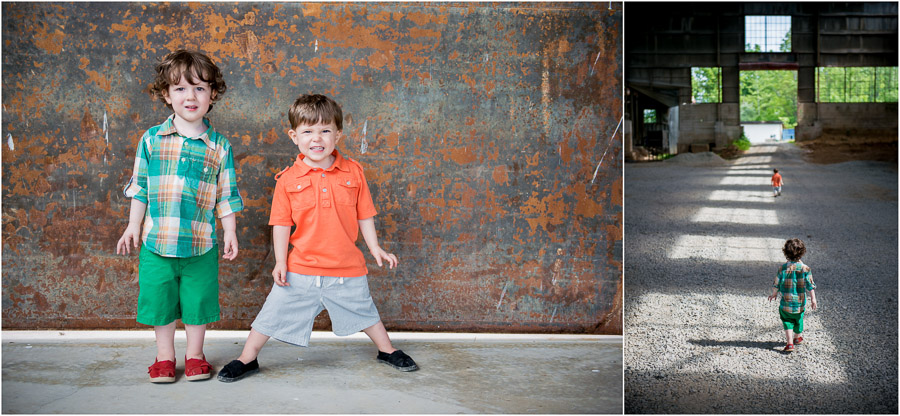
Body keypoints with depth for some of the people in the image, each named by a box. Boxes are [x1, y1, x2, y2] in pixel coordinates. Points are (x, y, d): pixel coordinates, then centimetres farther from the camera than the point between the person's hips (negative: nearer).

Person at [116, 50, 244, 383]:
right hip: (157, 242, 1)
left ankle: (194, 355, 26)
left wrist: (230, 232, 2)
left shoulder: (219, 147, 1)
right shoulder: (151, 140, 2)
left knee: (197, 301, 8)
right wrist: (133, 225, 5)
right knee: (160, 300, 8)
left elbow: (226, 194, 5)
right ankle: (164, 356, 25)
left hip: (200, 243, 0)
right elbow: (139, 187, 7)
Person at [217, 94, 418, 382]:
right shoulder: (288, 180, -6)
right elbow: (281, 223, -2)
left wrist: (375, 249, 3)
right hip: (301, 269, -1)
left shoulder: (352, 172, -3)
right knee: (274, 312, 4)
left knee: (364, 311, 18)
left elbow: (364, 215, 5)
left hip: (347, 268, 1)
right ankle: (247, 359, 21)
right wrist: (280, 262, -7)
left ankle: (387, 351, 39)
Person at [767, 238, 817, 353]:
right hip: (800, 302, 1)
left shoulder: (783, 268, -10)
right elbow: (810, 285, -9)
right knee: (798, 320, 22)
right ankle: (797, 338, 42)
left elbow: (777, 284, -1)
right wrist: (813, 299, -3)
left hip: (786, 302, -1)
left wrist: (774, 294, 16)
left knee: (787, 322, 7)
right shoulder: (805, 269, -10)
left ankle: (790, 343, -6)